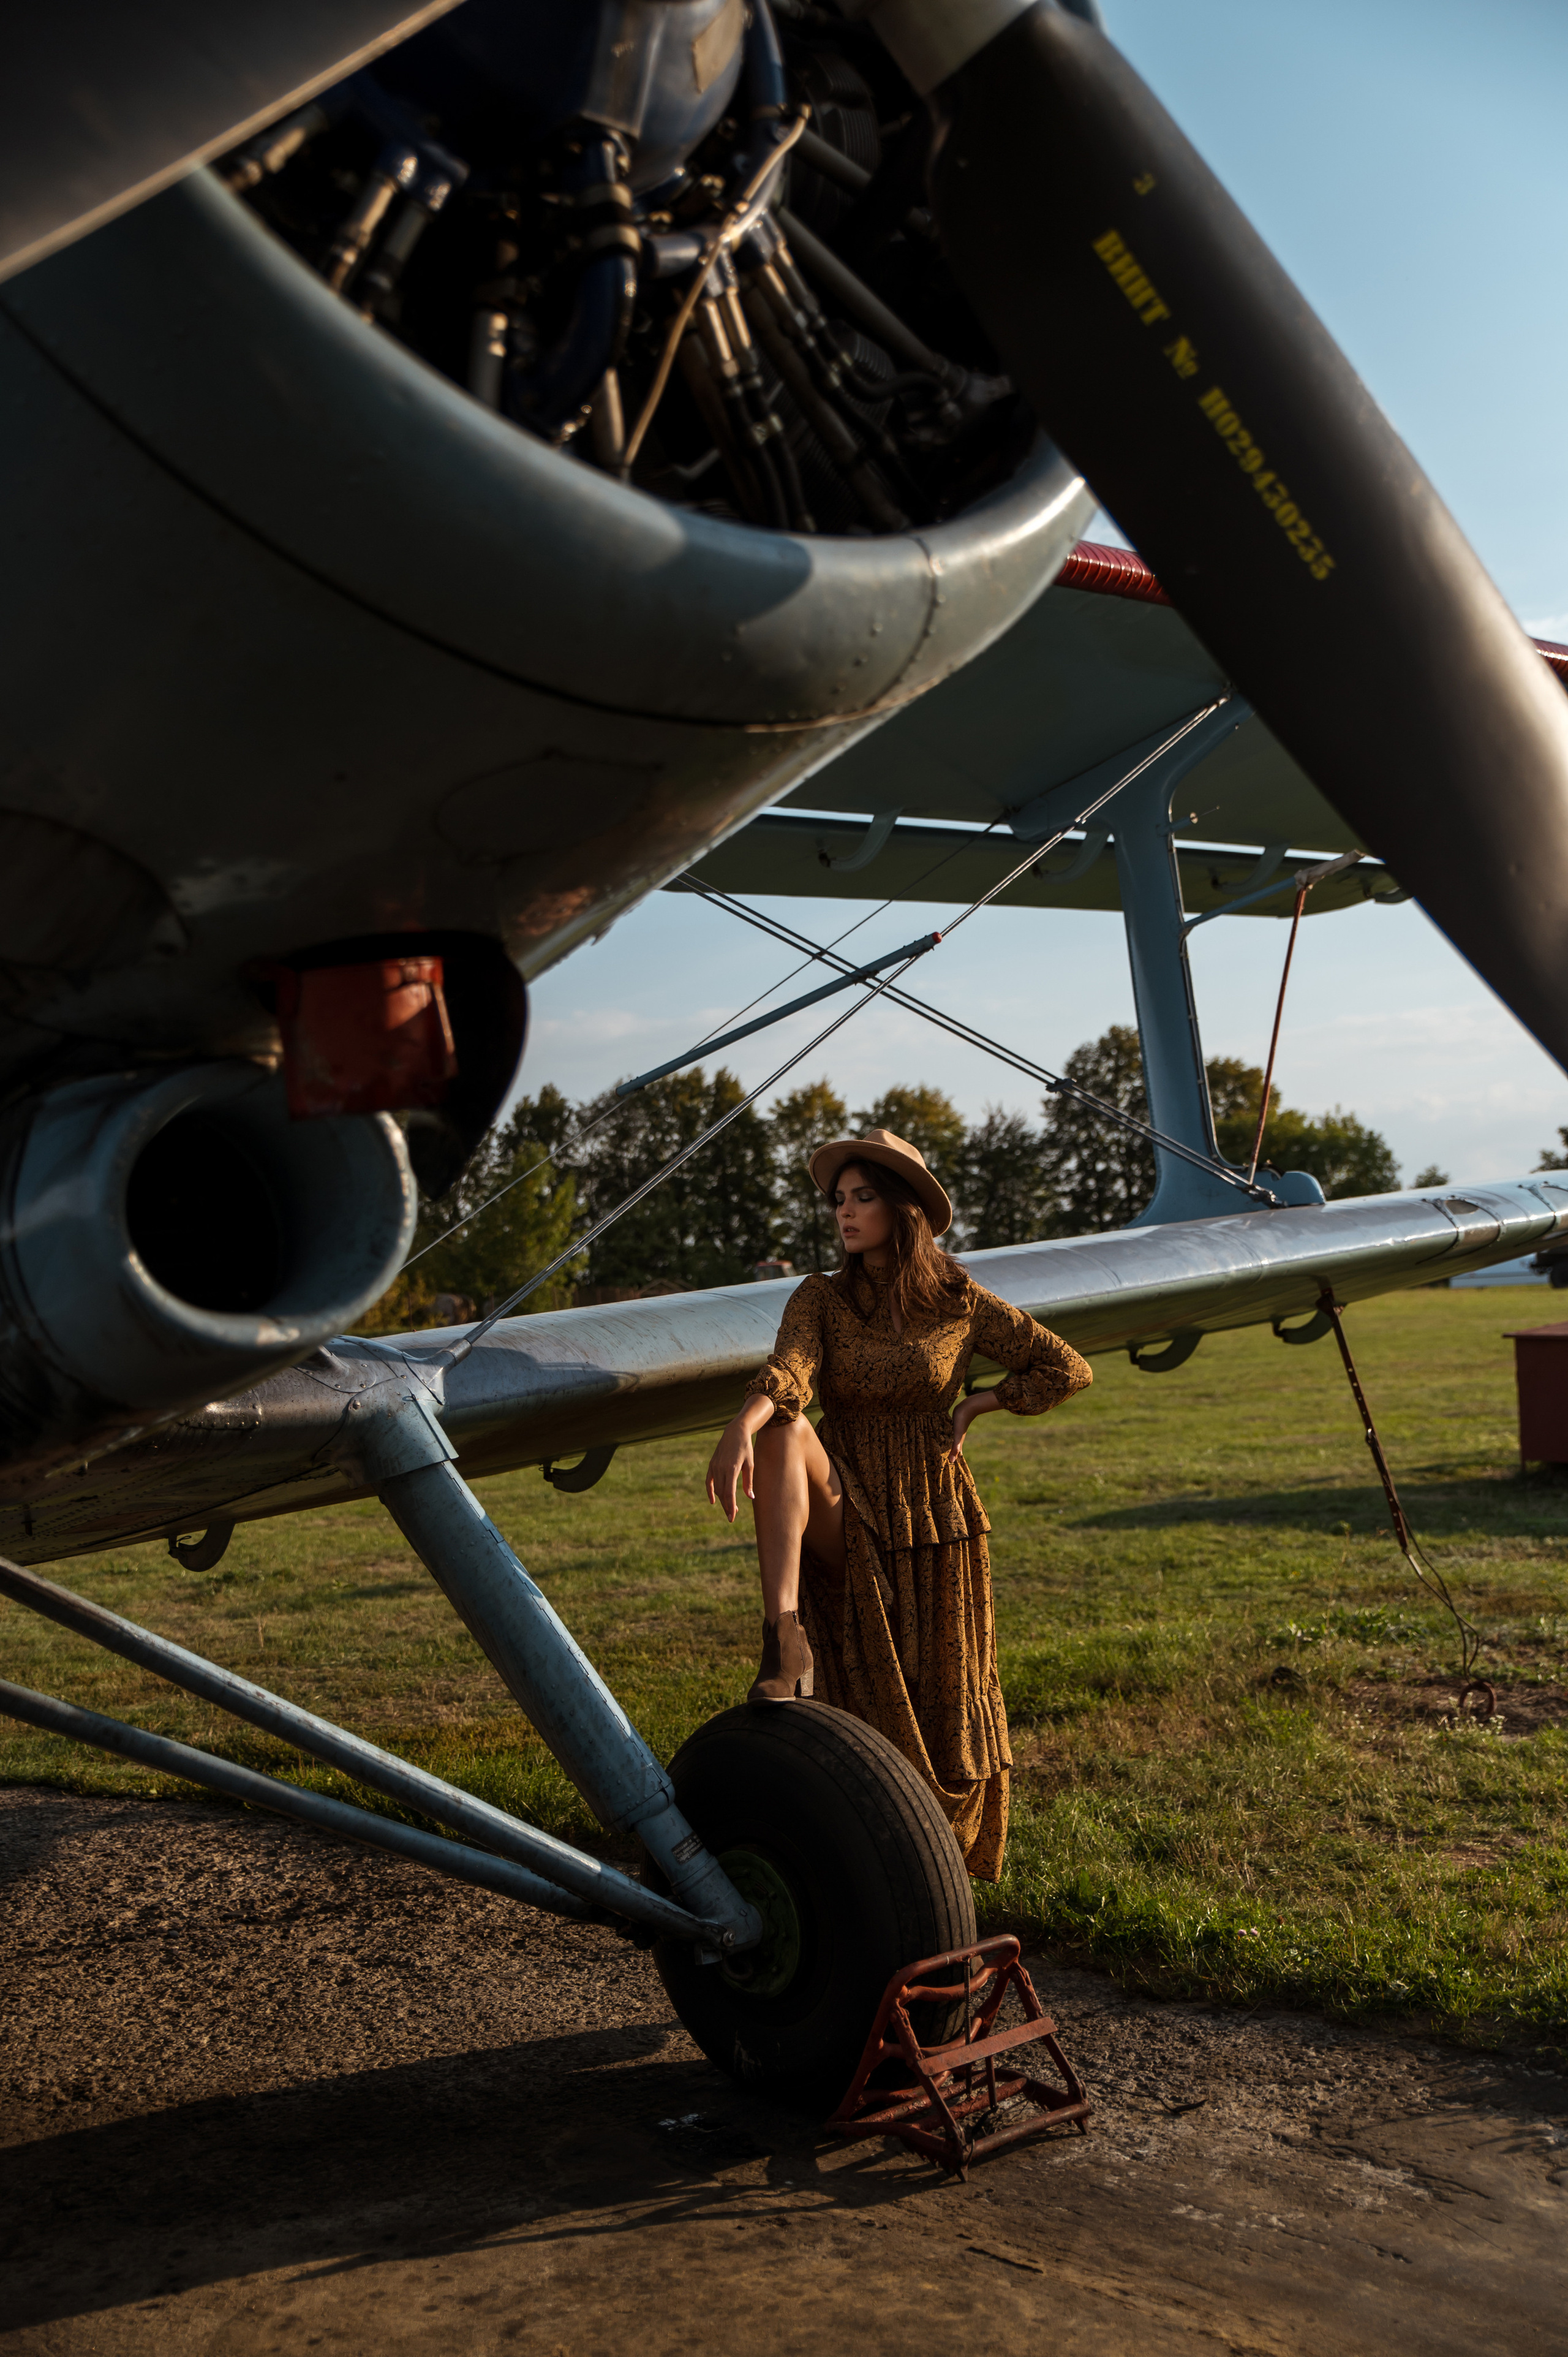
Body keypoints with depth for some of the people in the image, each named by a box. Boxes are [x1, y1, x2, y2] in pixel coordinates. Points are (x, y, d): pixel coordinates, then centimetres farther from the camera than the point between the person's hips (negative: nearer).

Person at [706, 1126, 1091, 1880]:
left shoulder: (959, 1303, -2)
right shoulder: (820, 1300, -4)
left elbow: (1066, 1369, 5)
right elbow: (787, 1373, -24)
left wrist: (973, 1407, -2)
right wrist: (740, 1426, -45)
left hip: (931, 1527, 1)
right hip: (842, 1523, -1)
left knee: (940, 1705, 6)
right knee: (783, 1432, -30)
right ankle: (785, 1640, -38)